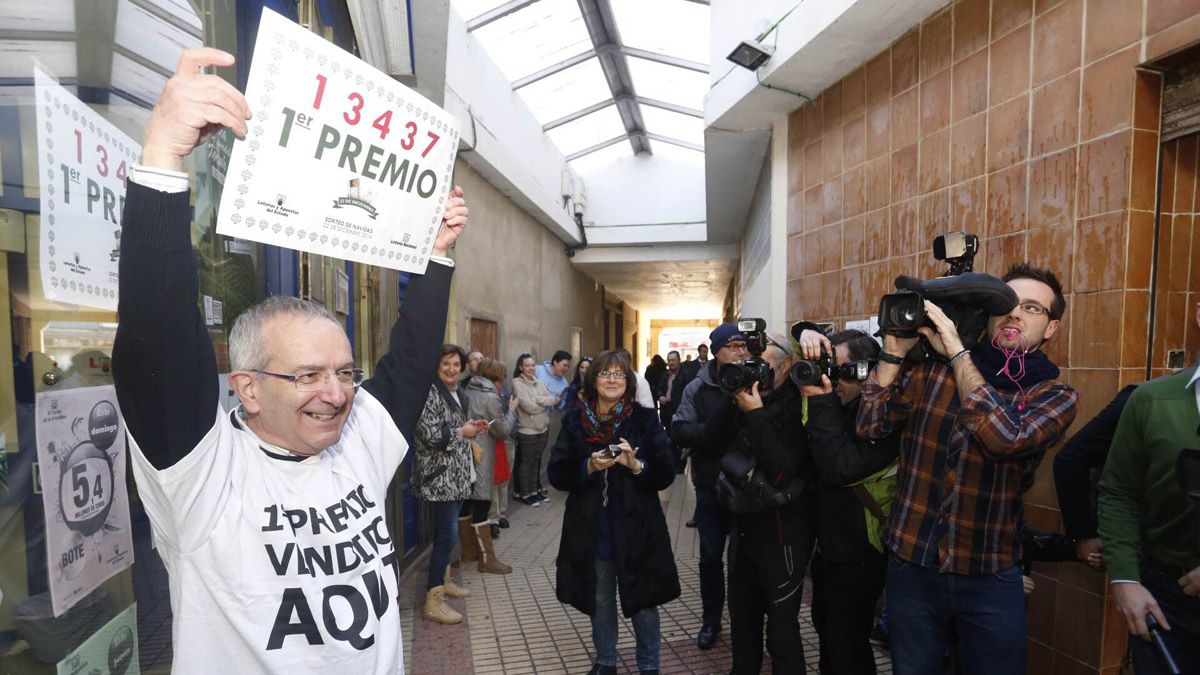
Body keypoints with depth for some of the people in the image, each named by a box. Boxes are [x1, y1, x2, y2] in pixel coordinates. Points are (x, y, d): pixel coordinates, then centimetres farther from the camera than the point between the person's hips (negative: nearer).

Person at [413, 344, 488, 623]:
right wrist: (462, 432, -13)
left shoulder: (459, 393, 12)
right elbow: (430, 434, -23)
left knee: (446, 530, 19)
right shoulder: (430, 392, -15)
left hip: (456, 474, 9)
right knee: (447, 534, -9)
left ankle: (443, 580, 35)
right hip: (439, 475, -9)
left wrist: (472, 427, 6)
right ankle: (432, 602, -1)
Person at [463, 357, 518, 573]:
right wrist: (511, 410, 6)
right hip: (481, 458, -7)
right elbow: (503, 431, -6)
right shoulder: (490, 398, -12)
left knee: (466, 502, 14)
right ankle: (487, 559, 4)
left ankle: (469, 550, 29)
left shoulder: (467, 392, 8)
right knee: (481, 504, -3)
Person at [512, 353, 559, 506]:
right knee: (526, 462, 3)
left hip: (543, 428, 6)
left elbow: (553, 399, 0)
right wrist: (546, 403, -6)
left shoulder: (539, 382, 10)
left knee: (536, 461, 14)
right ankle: (525, 493, 15)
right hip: (527, 430, -6)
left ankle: (534, 490, 26)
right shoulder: (517, 383, -10)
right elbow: (528, 406, -19)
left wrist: (538, 400, -15)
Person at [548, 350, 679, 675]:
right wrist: (589, 467, -19)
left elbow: (666, 473, -6)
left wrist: (636, 465, -24)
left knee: (643, 601, 9)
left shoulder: (645, 420, -3)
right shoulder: (575, 423, 1)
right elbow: (557, 474, -2)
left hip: (636, 529, -1)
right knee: (600, 600, 17)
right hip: (591, 529, 2)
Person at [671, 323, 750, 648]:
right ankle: (711, 619, 32)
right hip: (711, 485, 0)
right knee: (711, 555, 13)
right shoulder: (698, 388, -3)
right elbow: (678, 431, -9)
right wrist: (709, 433, -23)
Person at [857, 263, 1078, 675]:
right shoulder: (933, 368, -1)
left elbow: (1006, 437, -25)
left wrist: (957, 351, -22)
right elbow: (871, 425, -7)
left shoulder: (1055, 395, -4)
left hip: (989, 578, -1)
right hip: (911, 566, 1)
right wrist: (895, 351, -12)